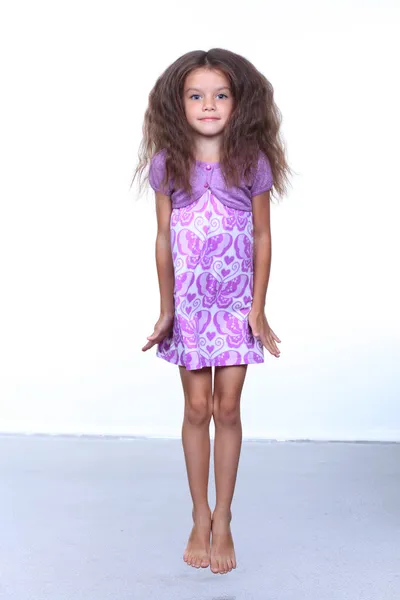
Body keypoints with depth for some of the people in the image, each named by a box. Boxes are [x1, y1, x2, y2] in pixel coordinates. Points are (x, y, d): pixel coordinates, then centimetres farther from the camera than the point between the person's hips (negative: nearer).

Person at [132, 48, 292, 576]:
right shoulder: (167, 163, -4)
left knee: (227, 409, 3)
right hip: (189, 306, 1)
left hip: (236, 306, 0)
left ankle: (222, 521, 18)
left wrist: (258, 309, -4)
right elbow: (164, 240, 0)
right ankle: (200, 519, 22)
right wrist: (166, 310, 0)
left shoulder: (252, 161, -5)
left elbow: (262, 237, -1)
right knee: (198, 409, 7)